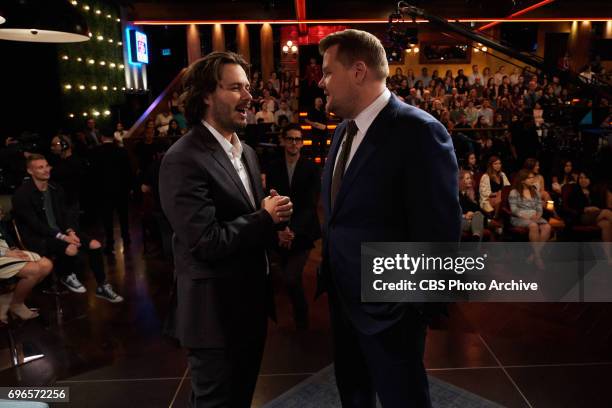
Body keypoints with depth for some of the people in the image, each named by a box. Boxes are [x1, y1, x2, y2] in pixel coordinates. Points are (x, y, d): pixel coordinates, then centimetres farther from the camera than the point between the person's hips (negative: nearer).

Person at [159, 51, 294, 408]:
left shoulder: (246, 152, 8)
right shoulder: (183, 160, -21)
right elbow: (208, 243, -26)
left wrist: (274, 219, -6)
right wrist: (267, 218, -15)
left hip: (251, 301, 8)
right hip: (215, 311, -8)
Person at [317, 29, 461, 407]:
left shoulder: (418, 132, -20)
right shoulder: (345, 130, 6)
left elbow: (438, 230, -21)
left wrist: (421, 306, -15)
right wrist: (329, 270, 7)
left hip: (389, 305, -8)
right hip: (343, 297, 8)